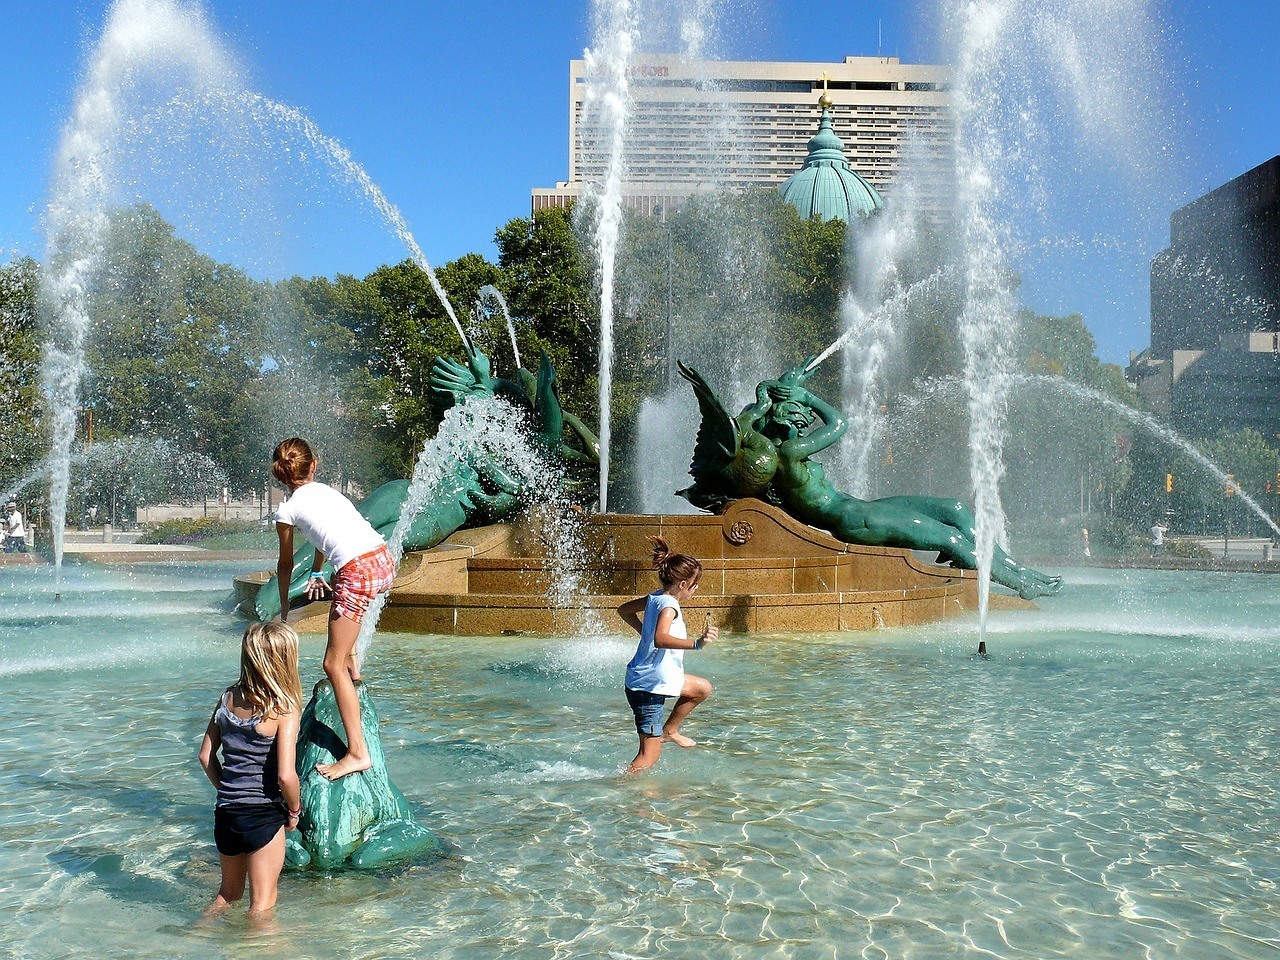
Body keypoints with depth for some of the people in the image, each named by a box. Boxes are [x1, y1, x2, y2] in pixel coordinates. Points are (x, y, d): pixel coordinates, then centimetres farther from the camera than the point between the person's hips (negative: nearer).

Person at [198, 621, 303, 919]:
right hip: (263, 815, -6)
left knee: (228, 893, 27)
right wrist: (294, 810, -3)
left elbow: (206, 756, 8)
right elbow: (285, 775, -21)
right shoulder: (284, 709, -16)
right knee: (262, 902, 9)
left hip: (225, 813, 6)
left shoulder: (228, 698, 2)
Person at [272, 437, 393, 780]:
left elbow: (286, 565, 20)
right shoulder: (325, 489, 24)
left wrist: (284, 608, 36)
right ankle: (352, 663, 44)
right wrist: (316, 573, 60)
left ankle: (357, 752, -5)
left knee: (333, 665, 0)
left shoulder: (287, 510, 8)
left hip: (358, 573, -7)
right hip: (385, 561, 7)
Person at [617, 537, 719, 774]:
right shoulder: (668, 606, -21)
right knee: (649, 756, -6)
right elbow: (661, 639, -41)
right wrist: (696, 644, -49)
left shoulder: (655, 597, 5)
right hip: (648, 686, -10)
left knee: (703, 688, 27)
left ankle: (669, 730, 34)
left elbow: (624, 610, 22)